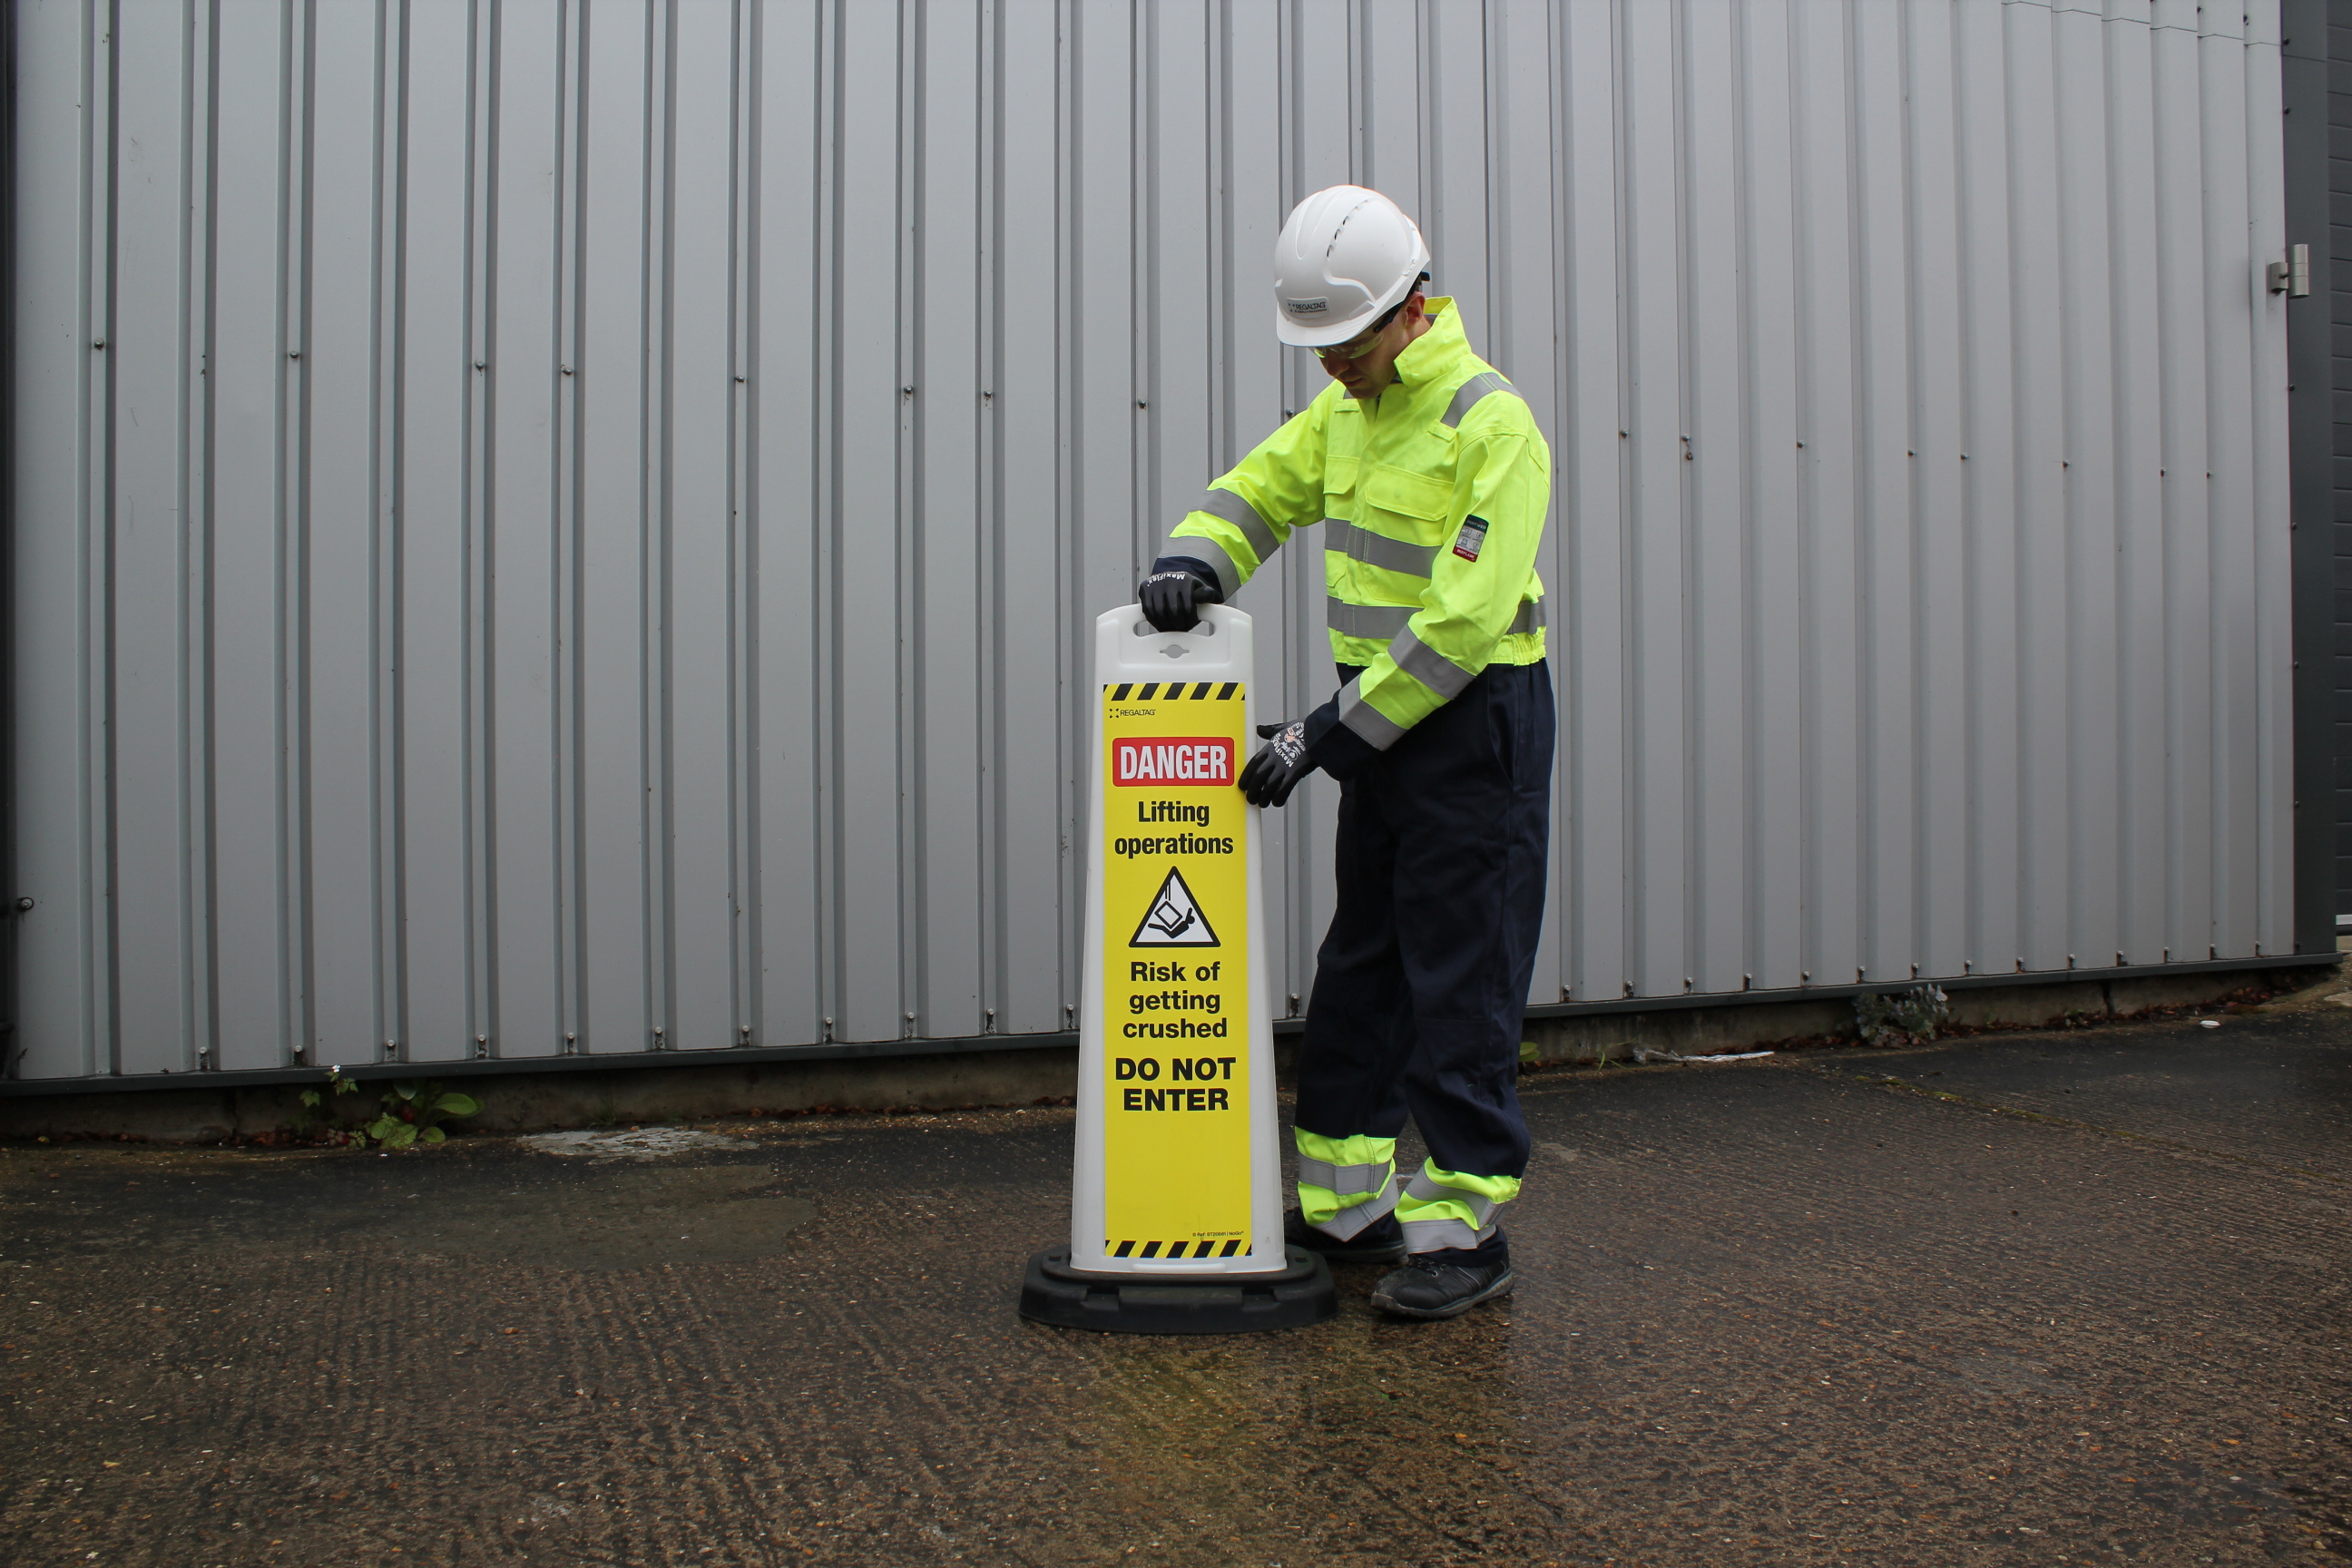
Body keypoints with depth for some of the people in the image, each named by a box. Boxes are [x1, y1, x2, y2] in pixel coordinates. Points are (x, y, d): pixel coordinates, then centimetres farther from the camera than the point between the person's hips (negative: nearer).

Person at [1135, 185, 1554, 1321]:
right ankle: (1347, 1205, 24)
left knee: (1459, 982, -4)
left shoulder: (1490, 424, -18)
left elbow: (1462, 622, -23)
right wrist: (1190, 563, -8)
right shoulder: (1347, 408, 9)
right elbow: (1258, 491, 16)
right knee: (1359, 971, 13)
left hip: (1475, 724, -9)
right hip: (1383, 720, 9)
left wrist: (1323, 736, -21)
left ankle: (1465, 1231, 6)